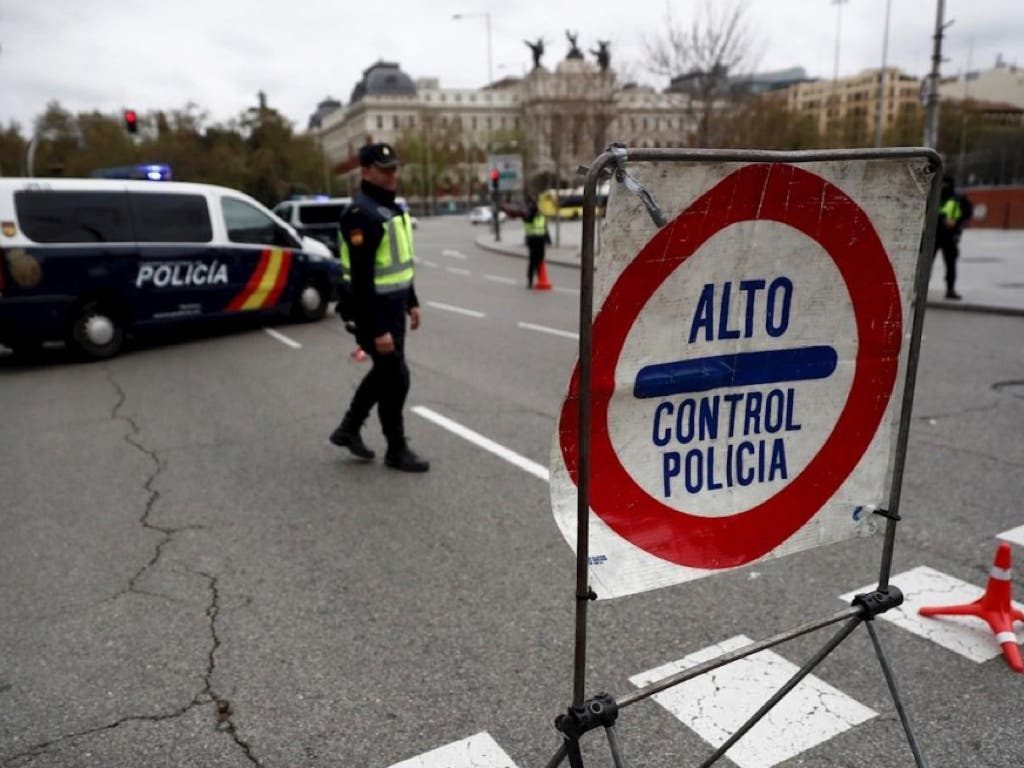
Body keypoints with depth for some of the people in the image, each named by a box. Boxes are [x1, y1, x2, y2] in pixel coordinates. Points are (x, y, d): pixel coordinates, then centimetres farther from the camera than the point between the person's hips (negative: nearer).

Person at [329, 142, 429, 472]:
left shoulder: (392, 207, 11)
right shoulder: (361, 214, -20)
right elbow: (361, 278, -25)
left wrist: (412, 302, 18)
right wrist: (378, 329, -26)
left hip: (394, 304, 10)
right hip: (374, 308, -10)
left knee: (384, 371, 19)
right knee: (395, 376, -1)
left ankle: (348, 429, 34)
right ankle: (397, 450, 15)